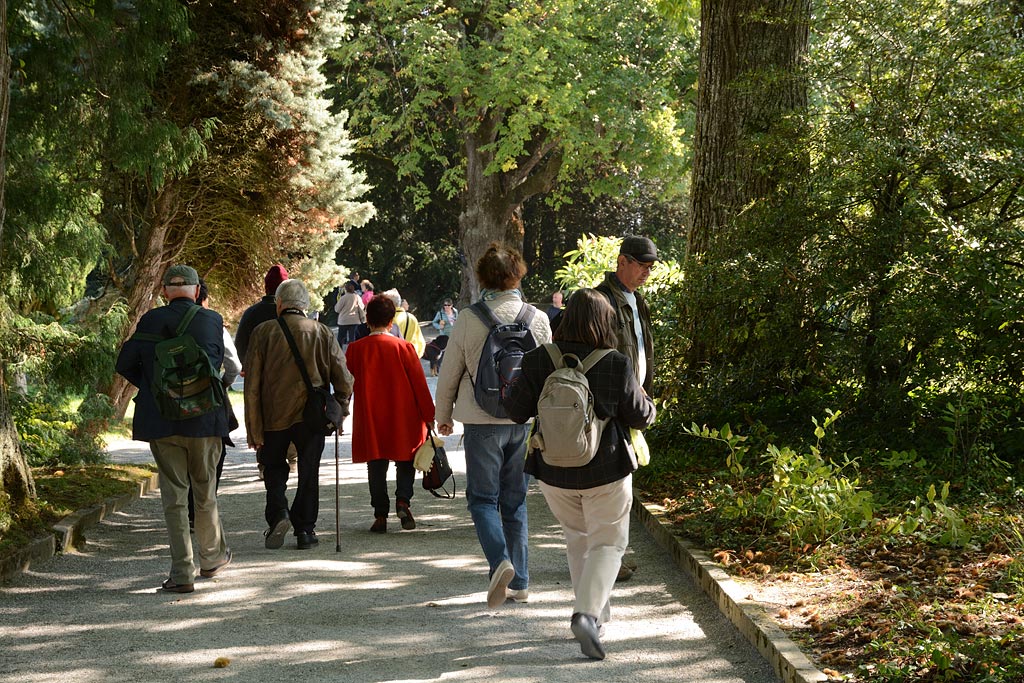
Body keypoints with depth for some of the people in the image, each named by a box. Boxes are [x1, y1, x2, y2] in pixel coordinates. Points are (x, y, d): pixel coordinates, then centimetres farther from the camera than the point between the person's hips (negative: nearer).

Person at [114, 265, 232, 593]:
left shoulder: (151, 320, -3)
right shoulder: (212, 320, -4)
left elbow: (124, 365, 0)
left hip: (161, 421, 0)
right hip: (204, 418, 0)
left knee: (173, 495, 5)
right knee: (205, 492, 17)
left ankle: (182, 572, 2)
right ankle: (211, 557, 32)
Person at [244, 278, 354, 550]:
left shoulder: (263, 332, -2)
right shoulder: (322, 333, 1)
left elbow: (252, 385, -5)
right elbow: (344, 379, 0)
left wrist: (253, 428, -1)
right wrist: (339, 411, 15)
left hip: (274, 415, -1)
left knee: (274, 467, 17)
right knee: (308, 471, 11)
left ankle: (277, 513, -4)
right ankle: (305, 530, 12)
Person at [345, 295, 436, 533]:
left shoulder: (355, 349, -3)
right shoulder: (404, 347, -7)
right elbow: (419, 383, -4)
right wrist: (429, 416, 3)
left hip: (370, 419, 1)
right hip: (403, 417, -1)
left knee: (376, 467, 8)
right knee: (405, 462, 13)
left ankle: (380, 515, 5)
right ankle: (403, 500, -8)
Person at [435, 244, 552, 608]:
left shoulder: (468, 320, -9)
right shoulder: (537, 318, -1)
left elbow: (449, 372, -1)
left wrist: (443, 415, 14)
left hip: (482, 421, -3)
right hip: (524, 422, 3)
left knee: (482, 497, 6)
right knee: (515, 501, 12)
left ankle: (500, 560, -18)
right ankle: (519, 581, 14)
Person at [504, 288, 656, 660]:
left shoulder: (539, 361, -7)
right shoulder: (617, 365, -12)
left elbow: (516, 410, -2)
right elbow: (641, 417, -3)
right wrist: (645, 399, 18)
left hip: (553, 472, 3)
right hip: (606, 472, -3)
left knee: (577, 540, 21)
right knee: (607, 544, 5)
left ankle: (596, 614, 27)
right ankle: (588, 613, -16)